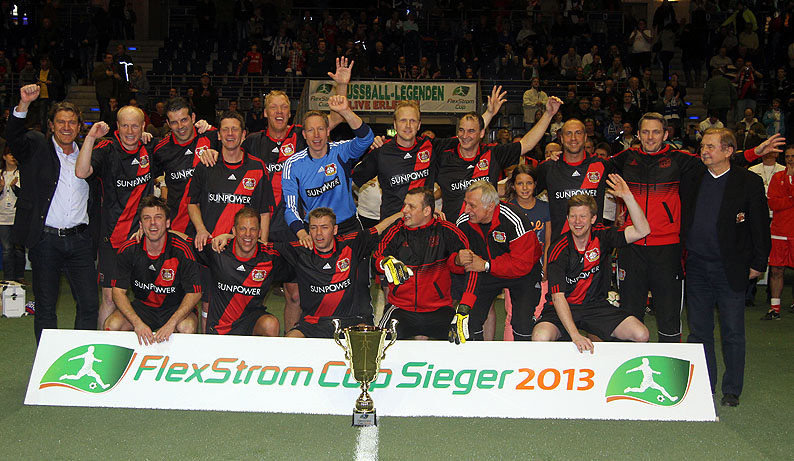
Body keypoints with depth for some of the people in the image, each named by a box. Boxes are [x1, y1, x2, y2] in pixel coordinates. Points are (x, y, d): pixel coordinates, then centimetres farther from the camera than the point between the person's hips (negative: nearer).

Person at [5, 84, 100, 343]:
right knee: (45, 306, 6)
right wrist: (24, 105, -31)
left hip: (80, 239, 3)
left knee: (90, 304, 2)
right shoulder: (37, 147, 3)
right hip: (45, 239, -3)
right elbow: (13, 136, -17)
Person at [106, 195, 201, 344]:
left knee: (187, 327, -34)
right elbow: (118, 292, -8)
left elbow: (194, 293, -15)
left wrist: (171, 323, -29)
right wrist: (137, 323, -25)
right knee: (112, 325, -24)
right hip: (141, 306, 3)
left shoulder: (182, 250, -17)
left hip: (175, 308, -2)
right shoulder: (128, 249, -9)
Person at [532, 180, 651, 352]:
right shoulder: (559, 251, -14)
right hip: (564, 308, -3)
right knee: (541, 338, -33)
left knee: (641, 335, -17)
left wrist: (627, 196, -27)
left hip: (596, 305, 3)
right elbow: (558, 296, -22)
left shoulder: (602, 236, -4)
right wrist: (575, 336, -34)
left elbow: (642, 230, -15)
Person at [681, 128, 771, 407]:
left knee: (732, 332, 3)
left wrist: (758, 264, -3)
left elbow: (760, 225, -1)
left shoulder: (749, 182, -3)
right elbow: (682, 219, 11)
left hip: (730, 268, -3)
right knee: (699, 330, 10)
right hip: (696, 266, 4)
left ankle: (731, 390, 15)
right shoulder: (691, 180, 6)